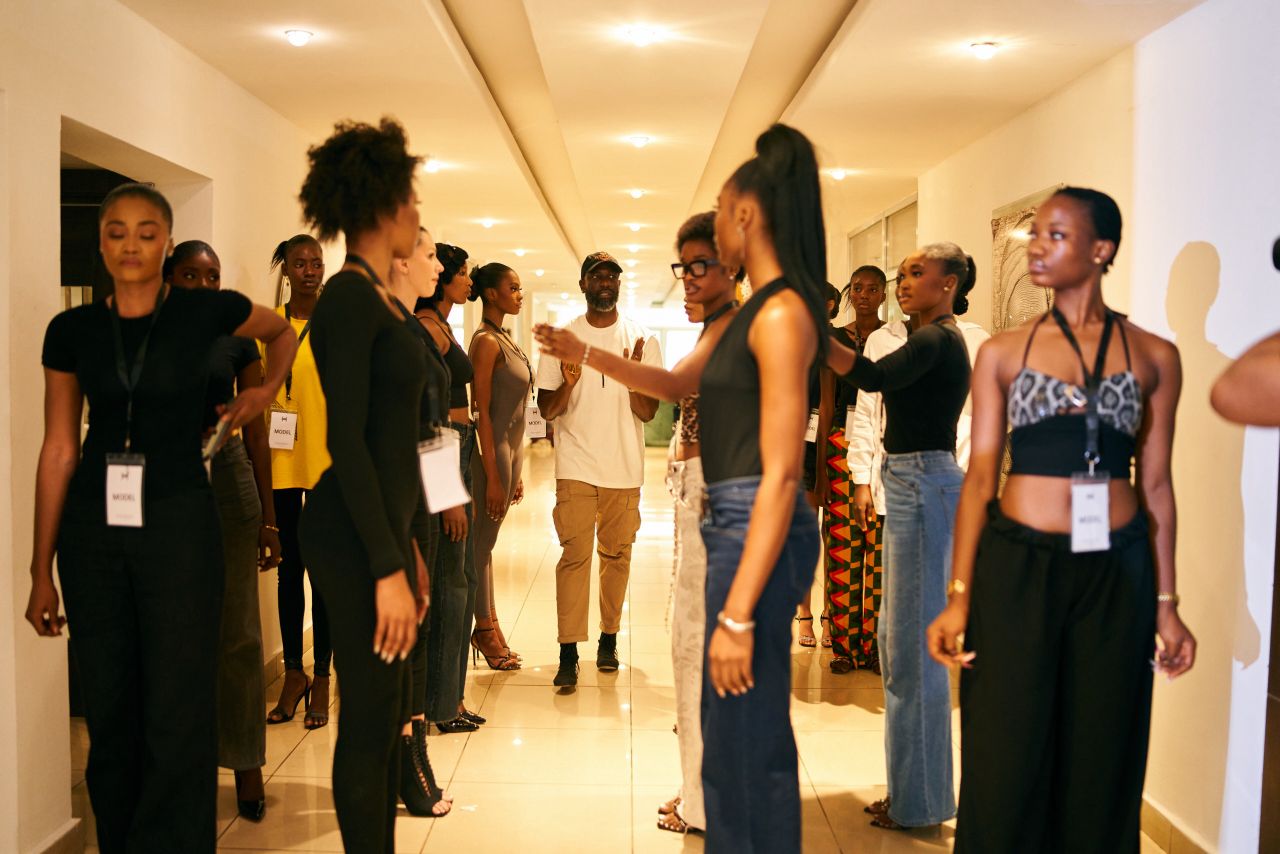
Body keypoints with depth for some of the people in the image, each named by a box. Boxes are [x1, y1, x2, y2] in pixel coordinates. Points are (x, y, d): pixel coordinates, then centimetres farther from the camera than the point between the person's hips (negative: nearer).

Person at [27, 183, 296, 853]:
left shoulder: (207, 311, 0)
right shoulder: (72, 331, 5)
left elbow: (281, 331, 22)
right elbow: (59, 450, 7)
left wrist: (267, 389, 5)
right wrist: (42, 570, 6)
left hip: (179, 523, -2)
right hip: (92, 529, 3)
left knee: (178, 716, -5)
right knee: (108, 714, 8)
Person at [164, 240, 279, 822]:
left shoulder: (236, 342, 5)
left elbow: (256, 434, 6)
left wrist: (267, 518, 3)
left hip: (227, 480, 0)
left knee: (236, 631, 0)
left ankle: (246, 762, 9)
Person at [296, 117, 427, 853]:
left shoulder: (380, 299, 13)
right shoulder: (349, 298, -14)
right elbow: (346, 440, -20)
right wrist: (387, 567, -21)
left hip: (386, 528, 9)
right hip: (356, 540, -9)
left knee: (388, 713, 15)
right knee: (371, 715, -1)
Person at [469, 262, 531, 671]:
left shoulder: (506, 339, 15)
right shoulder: (486, 341, -12)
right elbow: (483, 411, -16)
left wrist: (516, 471, 17)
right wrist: (493, 476, -18)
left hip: (511, 447, 9)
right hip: (492, 449, -9)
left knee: (486, 541, 14)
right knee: (482, 542, 1)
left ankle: (487, 625, 20)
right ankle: (485, 629, 10)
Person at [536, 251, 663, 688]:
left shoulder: (643, 340, 3)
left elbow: (648, 412, 0)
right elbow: (546, 410, 3)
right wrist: (567, 385, -18)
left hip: (625, 467, 1)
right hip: (576, 466, -1)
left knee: (617, 554, 9)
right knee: (575, 554, -7)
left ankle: (609, 638, 23)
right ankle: (568, 652, -6)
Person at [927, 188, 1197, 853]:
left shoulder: (1154, 356, 5)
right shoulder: (1003, 353, 4)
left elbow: (1155, 486, 6)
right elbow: (980, 475, 0)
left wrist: (1167, 604, 5)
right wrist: (958, 597, -7)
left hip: (1116, 574, 1)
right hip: (1019, 570, 0)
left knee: (1100, 768, 9)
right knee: (1006, 770, 4)